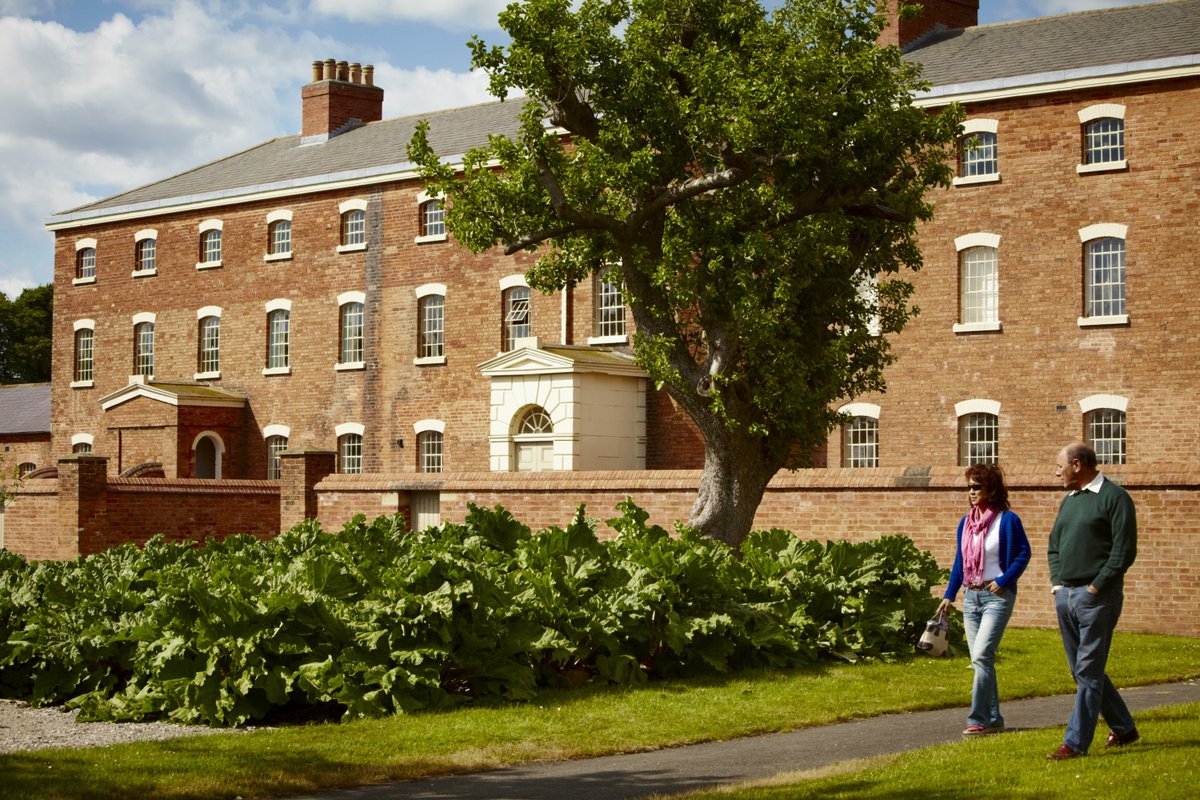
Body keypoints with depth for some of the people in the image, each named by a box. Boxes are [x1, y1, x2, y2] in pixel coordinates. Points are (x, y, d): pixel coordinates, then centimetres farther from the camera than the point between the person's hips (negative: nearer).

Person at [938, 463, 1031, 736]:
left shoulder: (1007, 520, -8)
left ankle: (978, 719, -13)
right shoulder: (966, 522, 11)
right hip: (971, 596, 7)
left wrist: (1002, 581, -16)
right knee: (981, 660, 8)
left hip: (997, 596, -7)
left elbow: (1023, 554, -8)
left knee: (981, 656, -16)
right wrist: (949, 595, 12)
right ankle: (994, 719, 16)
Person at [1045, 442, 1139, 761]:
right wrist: (1057, 584, 9)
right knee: (1082, 670, 12)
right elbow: (1054, 546, 24)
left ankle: (1076, 743, -6)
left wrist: (1095, 587, -15)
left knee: (1088, 670, -7)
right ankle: (1124, 728, 25)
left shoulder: (1114, 497, -7)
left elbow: (1124, 551, -14)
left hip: (1097, 597, -8)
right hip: (1065, 596, 8)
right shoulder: (1068, 501, 17)